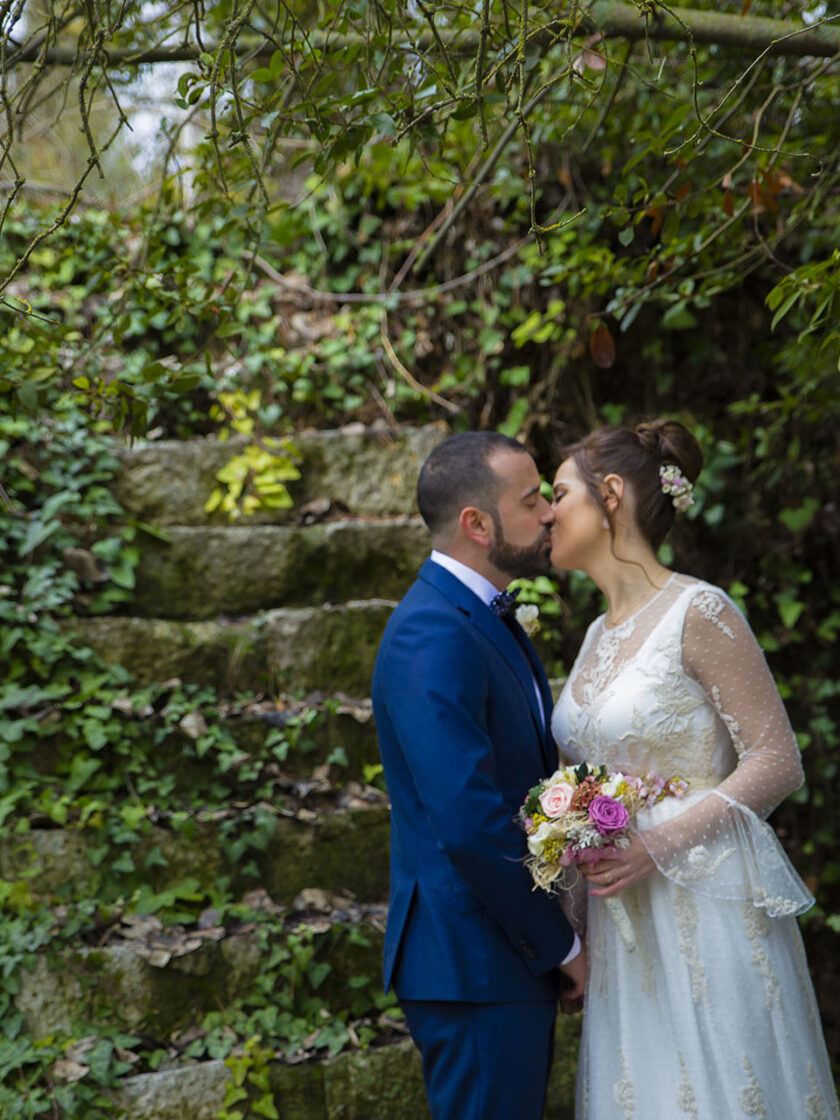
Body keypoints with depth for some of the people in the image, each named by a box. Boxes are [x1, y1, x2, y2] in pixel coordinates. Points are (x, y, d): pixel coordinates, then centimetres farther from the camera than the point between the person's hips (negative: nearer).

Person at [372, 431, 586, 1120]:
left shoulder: (490, 619, 12)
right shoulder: (432, 636, -21)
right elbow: (469, 823, -27)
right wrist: (561, 944, -15)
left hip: (517, 958, 10)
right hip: (475, 963, -10)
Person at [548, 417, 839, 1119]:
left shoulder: (698, 612, -11)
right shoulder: (600, 634, 13)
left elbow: (777, 762, -12)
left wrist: (657, 846, -20)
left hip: (708, 914, -7)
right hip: (627, 926, 7)